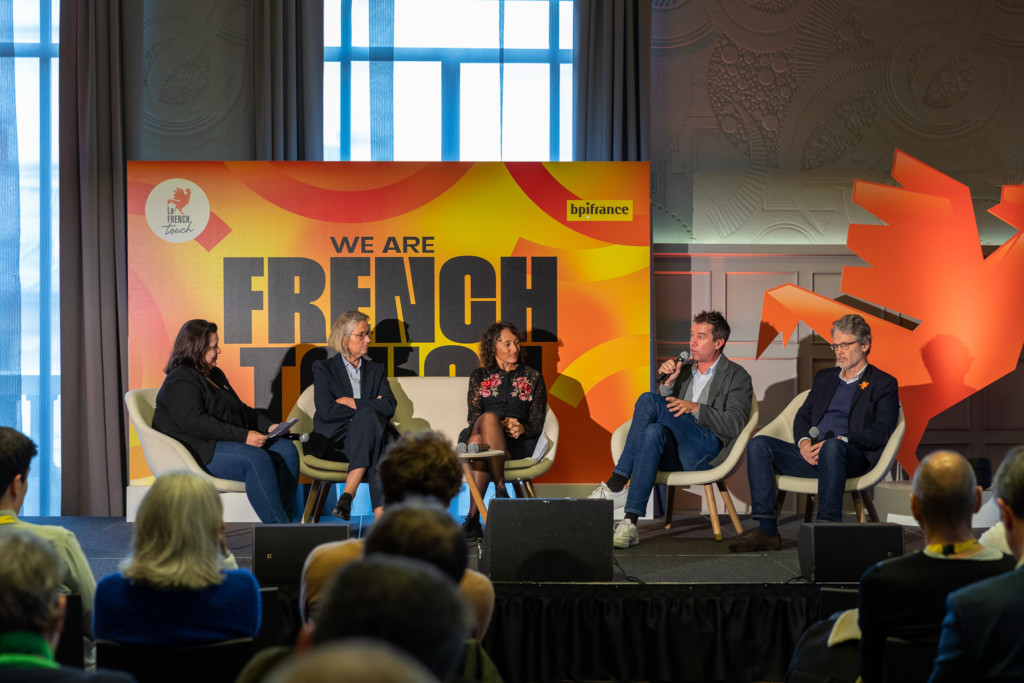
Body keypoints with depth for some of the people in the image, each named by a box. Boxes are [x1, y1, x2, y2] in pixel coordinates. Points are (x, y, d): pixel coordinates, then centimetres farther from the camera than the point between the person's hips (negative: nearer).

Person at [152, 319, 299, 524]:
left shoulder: (215, 374, 21)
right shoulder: (180, 381, -9)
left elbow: (241, 409, 28)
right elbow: (196, 422, -22)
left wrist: (269, 426, 8)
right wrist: (243, 436, -24)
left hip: (229, 442, 10)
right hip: (198, 451, -10)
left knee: (287, 449, -10)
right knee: (257, 459, -33)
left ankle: (287, 518, -15)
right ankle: (276, 525, -35)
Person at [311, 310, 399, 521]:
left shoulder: (376, 370, 20)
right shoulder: (324, 369, 9)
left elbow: (389, 406, 2)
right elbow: (327, 411, -8)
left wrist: (352, 403, -6)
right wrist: (369, 407, -5)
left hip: (369, 433, 3)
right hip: (334, 440, -3)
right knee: (369, 416, -34)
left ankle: (347, 494, -44)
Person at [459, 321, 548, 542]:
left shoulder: (532, 377, 21)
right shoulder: (480, 376, 21)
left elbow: (537, 424, 13)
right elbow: (473, 416, 7)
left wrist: (521, 428, -11)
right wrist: (501, 424, -13)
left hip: (517, 444, -1)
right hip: (477, 436, 1)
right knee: (488, 418, -38)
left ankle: (473, 517, -43)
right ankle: (500, 491, -43)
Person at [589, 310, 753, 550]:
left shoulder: (737, 377, 9)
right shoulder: (684, 372, 28)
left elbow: (734, 425, -5)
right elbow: (668, 411, 21)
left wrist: (696, 408, -17)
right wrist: (668, 384, 4)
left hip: (708, 452, -5)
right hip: (675, 453, 5)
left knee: (648, 400, -24)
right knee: (653, 432, -33)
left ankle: (616, 484, -29)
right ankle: (630, 522, -44)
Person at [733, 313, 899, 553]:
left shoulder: (884, 384, 9)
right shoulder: (824, 378, 27)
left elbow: (881, 432, -3)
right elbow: (802, 416, 22)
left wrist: (841, 440, -18)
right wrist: (804, 441, -2)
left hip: (854, 457, -6)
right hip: (812, 454, 6)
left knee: (832, 446, -41)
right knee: (758, 444, -17)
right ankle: (766, 530, -25)